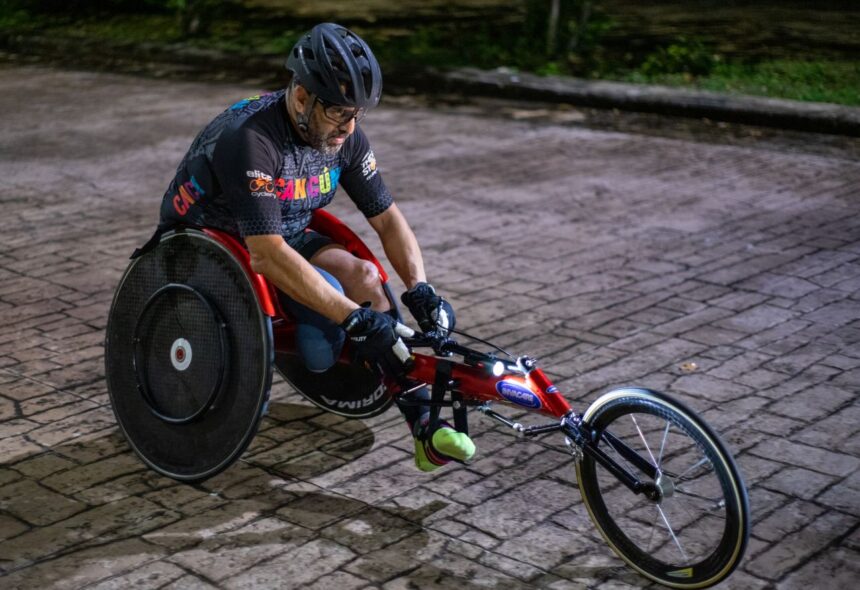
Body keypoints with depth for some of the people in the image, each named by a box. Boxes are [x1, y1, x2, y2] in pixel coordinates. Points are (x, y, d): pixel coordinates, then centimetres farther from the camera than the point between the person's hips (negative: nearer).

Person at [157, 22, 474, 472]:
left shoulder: (344, 135, -11)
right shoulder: (250, 139, -33)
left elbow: (387, 218, -5)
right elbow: (269, 254, -39)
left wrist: (420, 290, -20)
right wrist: (356, 318, -42)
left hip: (282, 235, 6)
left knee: (363, 276, -22)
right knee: (332, 300, -32)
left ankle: (422, 425, -18)